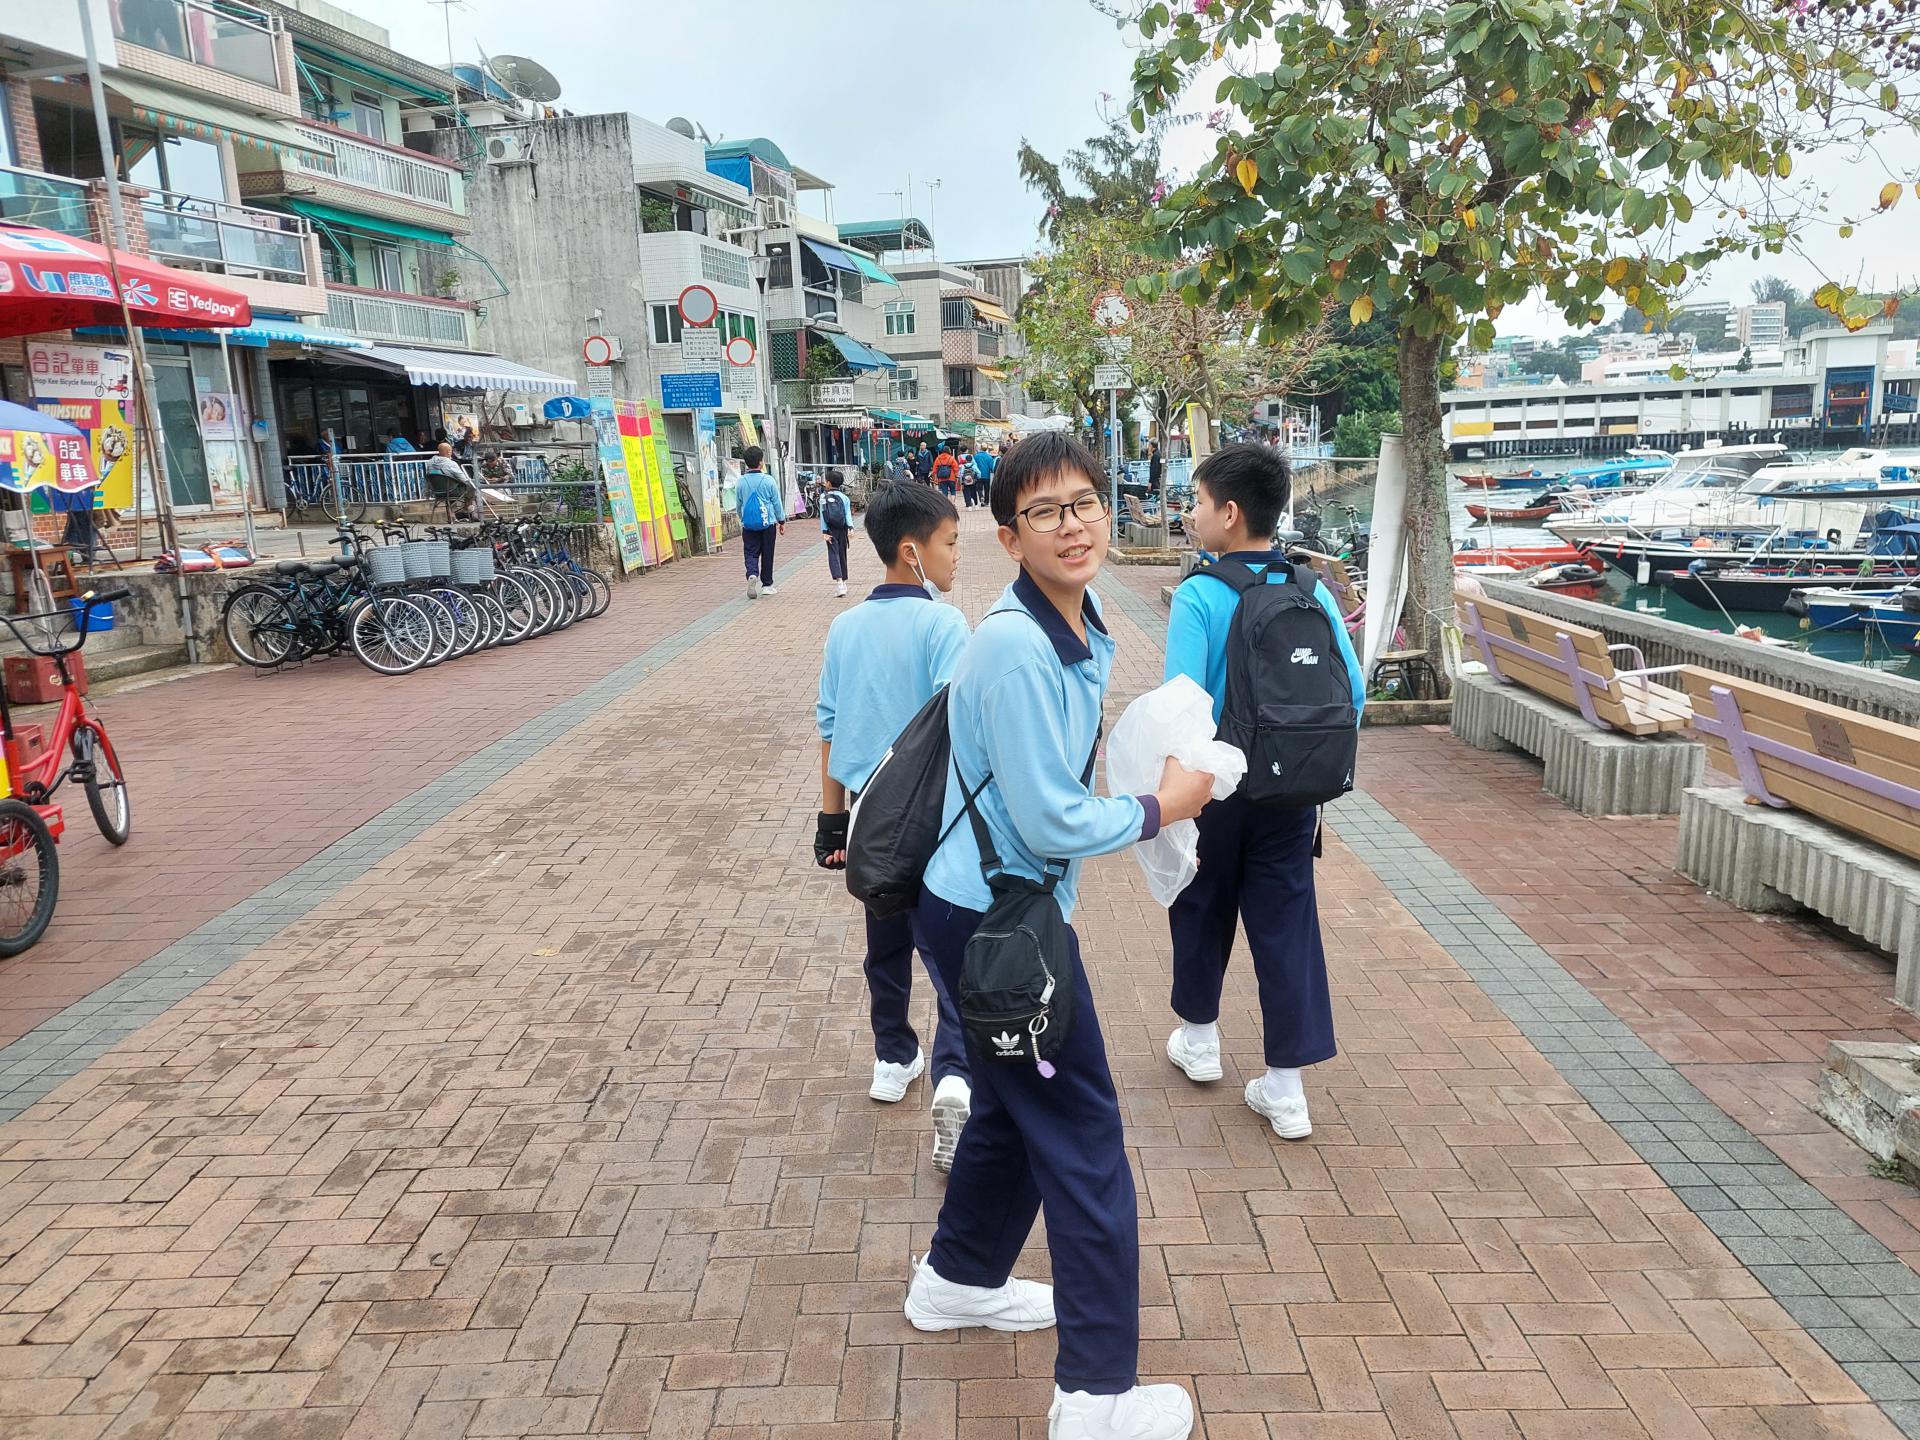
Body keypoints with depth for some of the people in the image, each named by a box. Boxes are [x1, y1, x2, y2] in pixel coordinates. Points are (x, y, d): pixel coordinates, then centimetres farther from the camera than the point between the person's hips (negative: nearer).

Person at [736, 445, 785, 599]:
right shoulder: (768, 480, -9)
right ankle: (766, 584, 17)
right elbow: (777, 503, -1)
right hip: (768, 523, -1)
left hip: (748, 524, 1)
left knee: (751, 553, 6)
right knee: (767, 554, 10)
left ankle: (752, 575, -21)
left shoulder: (741, 481, -2)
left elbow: (739, 504, 9)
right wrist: (782, 522, 11)